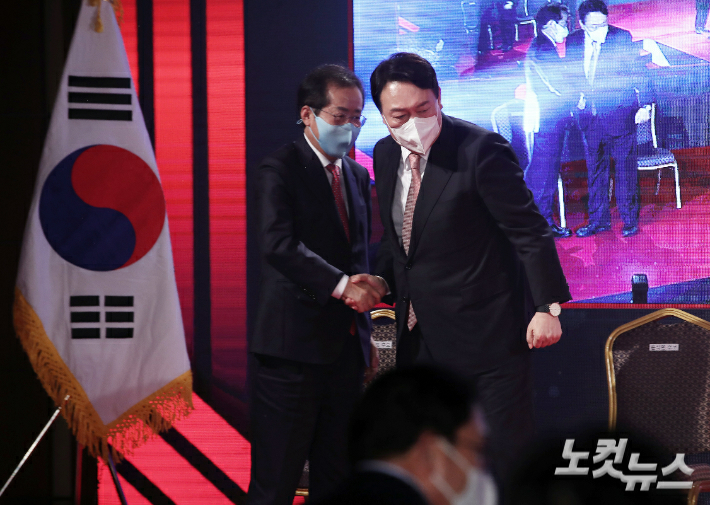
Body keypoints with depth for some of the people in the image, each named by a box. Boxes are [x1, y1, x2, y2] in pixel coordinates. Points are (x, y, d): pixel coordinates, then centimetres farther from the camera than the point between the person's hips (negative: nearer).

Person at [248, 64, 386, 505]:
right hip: (293, 348, -7)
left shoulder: (358, 175, 17)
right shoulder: (282, 169, -5)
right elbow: (278, 244, -20)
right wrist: (340, 285, -24)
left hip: (345, 348, 7)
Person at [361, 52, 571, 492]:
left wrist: (548, 306, -18)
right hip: (421, 336, 7)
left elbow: (530, 231, -15)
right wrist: (381, 281, 2)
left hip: (485, 334, -7)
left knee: (506, 462, -3)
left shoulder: (481, 150, -17)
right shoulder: (385, 155, 6)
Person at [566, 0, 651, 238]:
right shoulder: (573, 42, 2)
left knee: (625, 168, 3)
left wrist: (645, 105, -9)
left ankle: (629, 219, 14)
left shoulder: (622, 38, -8)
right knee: (595, 169, 11)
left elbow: (638, 73, -5)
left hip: (620, 113, -4)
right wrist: (577, 99, 7)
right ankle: (598, 220, 21)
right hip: (590, 116, 4)